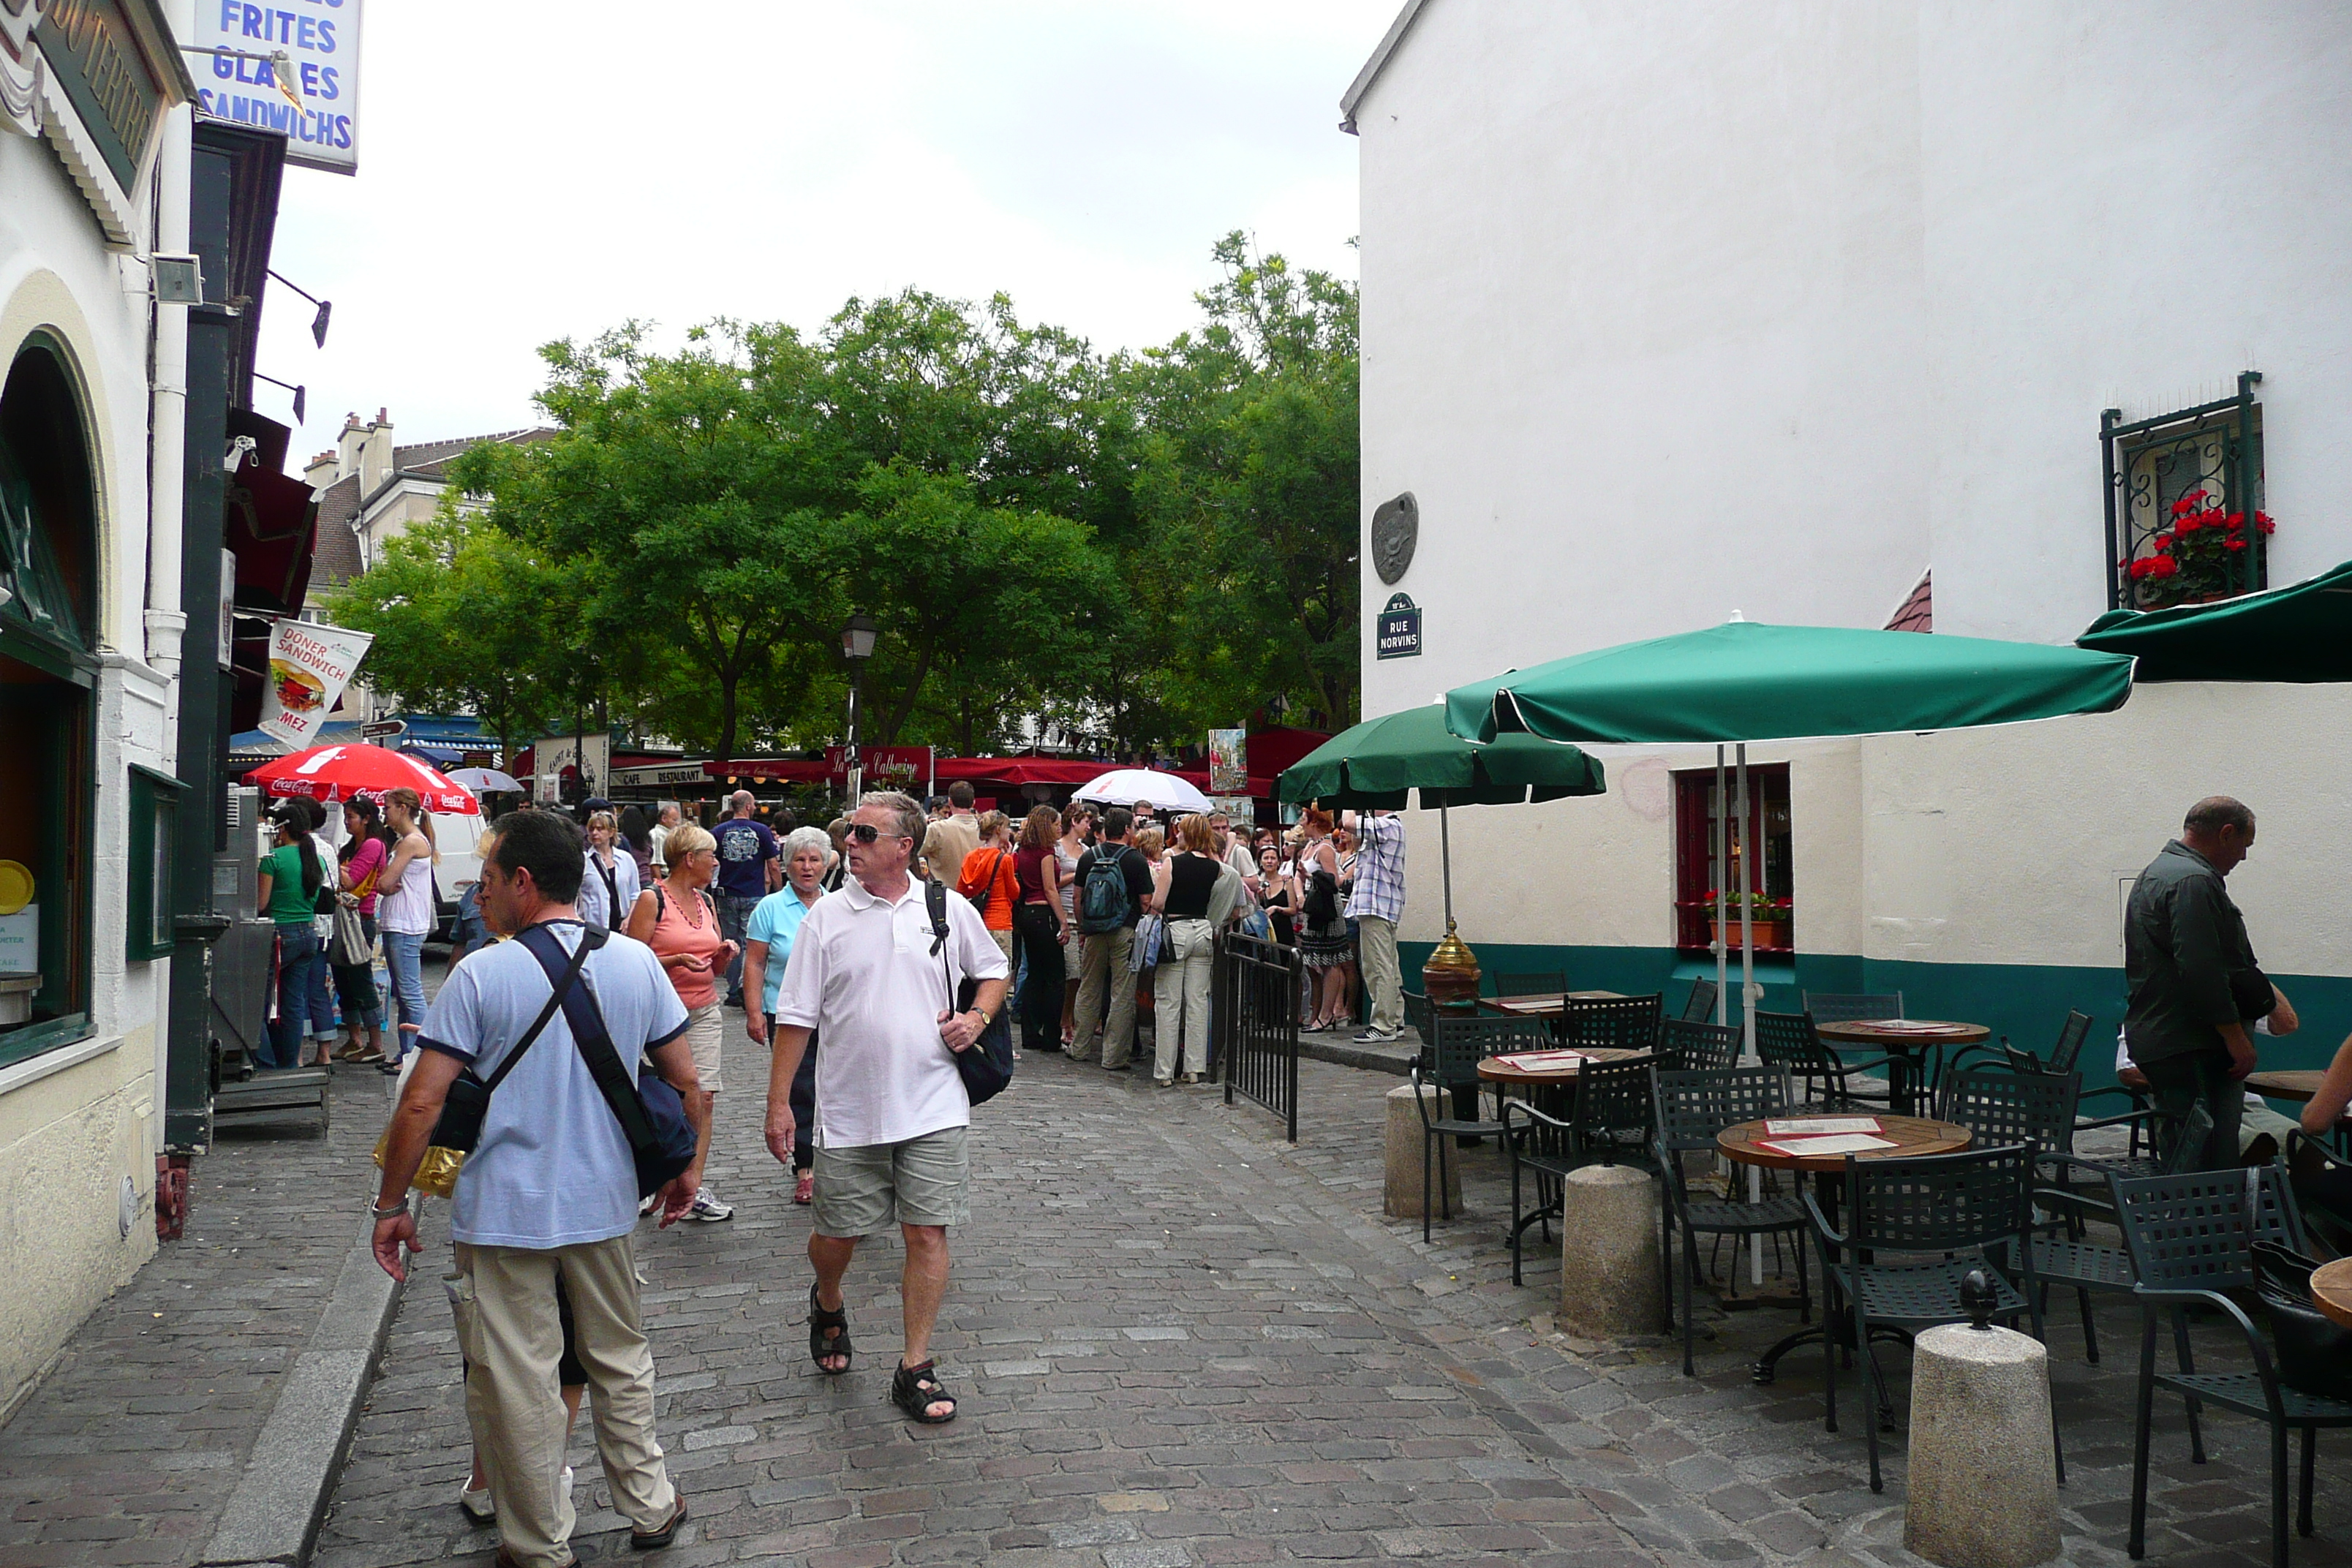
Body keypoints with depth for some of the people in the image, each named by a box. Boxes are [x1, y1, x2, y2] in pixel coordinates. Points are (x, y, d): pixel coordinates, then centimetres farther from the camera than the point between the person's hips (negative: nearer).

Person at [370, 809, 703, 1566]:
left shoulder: (482, 974, -12)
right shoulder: (636, 962, -1)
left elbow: (420, 1104, -12)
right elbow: (685, 1080, 5)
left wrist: (392, 1205, -1)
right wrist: (686, 1165, 19)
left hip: (504, 1215, -4)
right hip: (605, 1205, 4)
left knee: (518, 1385, 10)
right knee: (620, 1362, 21)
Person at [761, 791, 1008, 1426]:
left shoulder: (949, 910, 2)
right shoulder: (827, 916, -1)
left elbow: (993, 970, 18)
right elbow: (796, 1016, 1)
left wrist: (978, 1017, -3)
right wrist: (778, 1101, -3)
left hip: (932, 1106, 0)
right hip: (849, 1109, 0)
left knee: (928, 1234, 0)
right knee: (835, 1235, 10)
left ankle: (915, 1368, 14)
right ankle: (827, 1305, 44)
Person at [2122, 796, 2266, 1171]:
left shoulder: (2160, 871, 21)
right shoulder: (2193, 881, -14)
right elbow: (2202, 970, -22)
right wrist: (2235, 1035, -17)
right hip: (2189, 1048, -11)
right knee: (2212, 1156, -10)